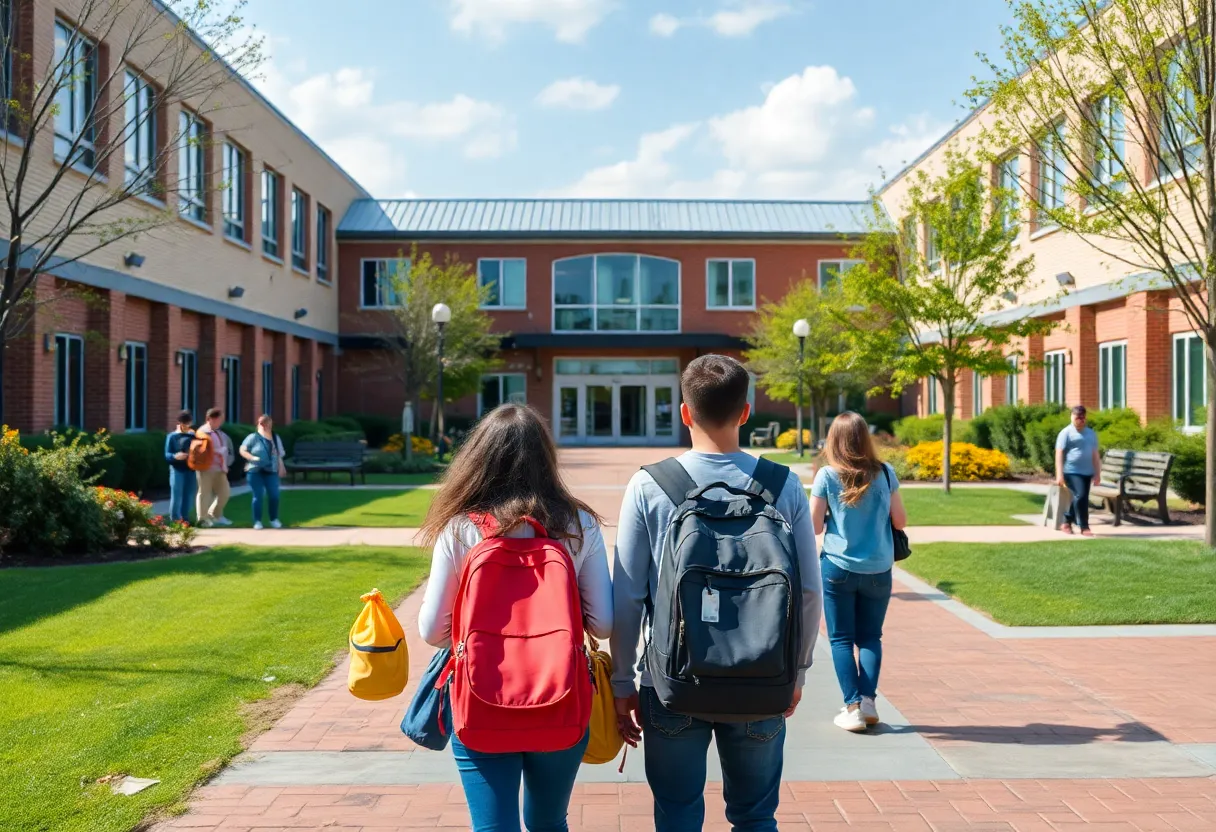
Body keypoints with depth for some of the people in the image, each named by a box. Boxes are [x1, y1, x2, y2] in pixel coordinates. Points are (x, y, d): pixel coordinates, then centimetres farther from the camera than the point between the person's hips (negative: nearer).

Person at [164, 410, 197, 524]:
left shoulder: (193, 436, 12)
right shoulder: (172, 436, 0)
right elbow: (167, 455, -5)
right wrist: (175, 456, -25)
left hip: (190, 470, 4)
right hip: (177, 470, -4)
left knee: (189, 496, 7)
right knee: (176, 496, -4)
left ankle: (185, 519, 17)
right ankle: (175, 521, 5)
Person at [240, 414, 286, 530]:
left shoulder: (276, 438, 13)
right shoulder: (253, 437, -2)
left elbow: (279, 455, 17)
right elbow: (242, 450, -4)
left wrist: (281, 468, 13)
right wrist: (253, 458, -18)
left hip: (271, 471, 3)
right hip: (255, 471, -3)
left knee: (274, 495, -2)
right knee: (258, 496, -3)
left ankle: (274, 520, 14)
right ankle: (257, 521, 7)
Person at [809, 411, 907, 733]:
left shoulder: (827, 476, -8)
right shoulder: (885, 474, -2)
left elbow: (814, 526, -6)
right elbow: (900, 521, 3)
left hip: (838, 568, -2)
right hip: (878, 570, 2)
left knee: (841, 638, 8)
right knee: (870, 636, 15)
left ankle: (853, 706, 4)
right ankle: (868, 699, 4)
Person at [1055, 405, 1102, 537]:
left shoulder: (1091, 433, 14)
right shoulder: (1066, 433, -4)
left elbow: (1095, 454, 18)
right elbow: (1059, 454, -9)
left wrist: (1097, 473, 12)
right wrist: (1059, 474, -17)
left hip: (1087, 472, 6)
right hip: (1072, 471, -6)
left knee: (1079, 498, 8)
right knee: (1081, 496, -16)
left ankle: (1066, 523, 24)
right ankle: (1084, 527, -9)